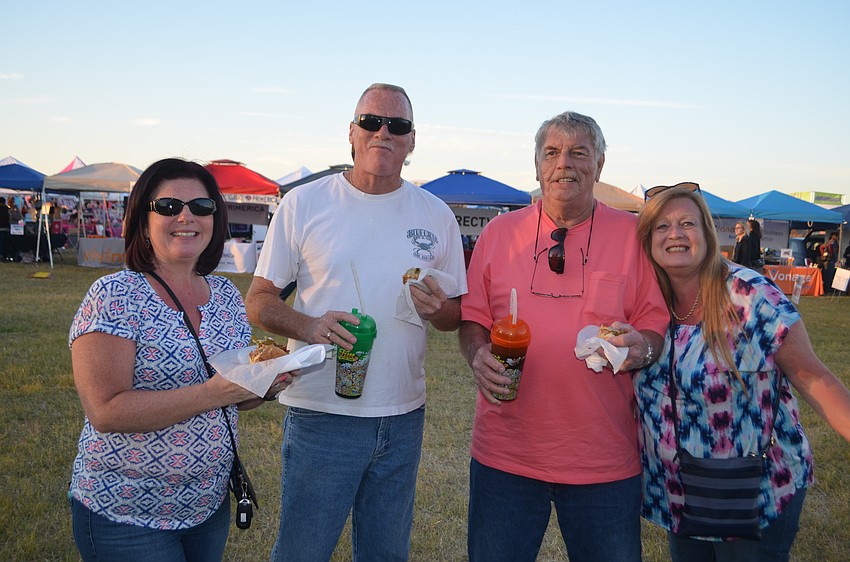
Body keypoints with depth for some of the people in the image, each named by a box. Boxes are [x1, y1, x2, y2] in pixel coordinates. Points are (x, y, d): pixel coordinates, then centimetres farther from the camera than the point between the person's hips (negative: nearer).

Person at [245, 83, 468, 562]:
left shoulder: (436, 215, 5)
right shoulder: (303, 204, -3)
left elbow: (457, 315, 11)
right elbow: (259, 301, -1)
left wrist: (437, 309, -13)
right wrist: (308, 326, -21)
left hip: (404, 418, 3)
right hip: (321, 414, -3)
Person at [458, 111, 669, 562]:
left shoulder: (632, 234, 1)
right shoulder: (499, 232, 5)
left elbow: (655, 324, 4)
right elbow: (473, 318, 9)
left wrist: (641, 348, -18)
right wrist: (478, 355, -12)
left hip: (604, 457, -1)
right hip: (506, 452, 1)